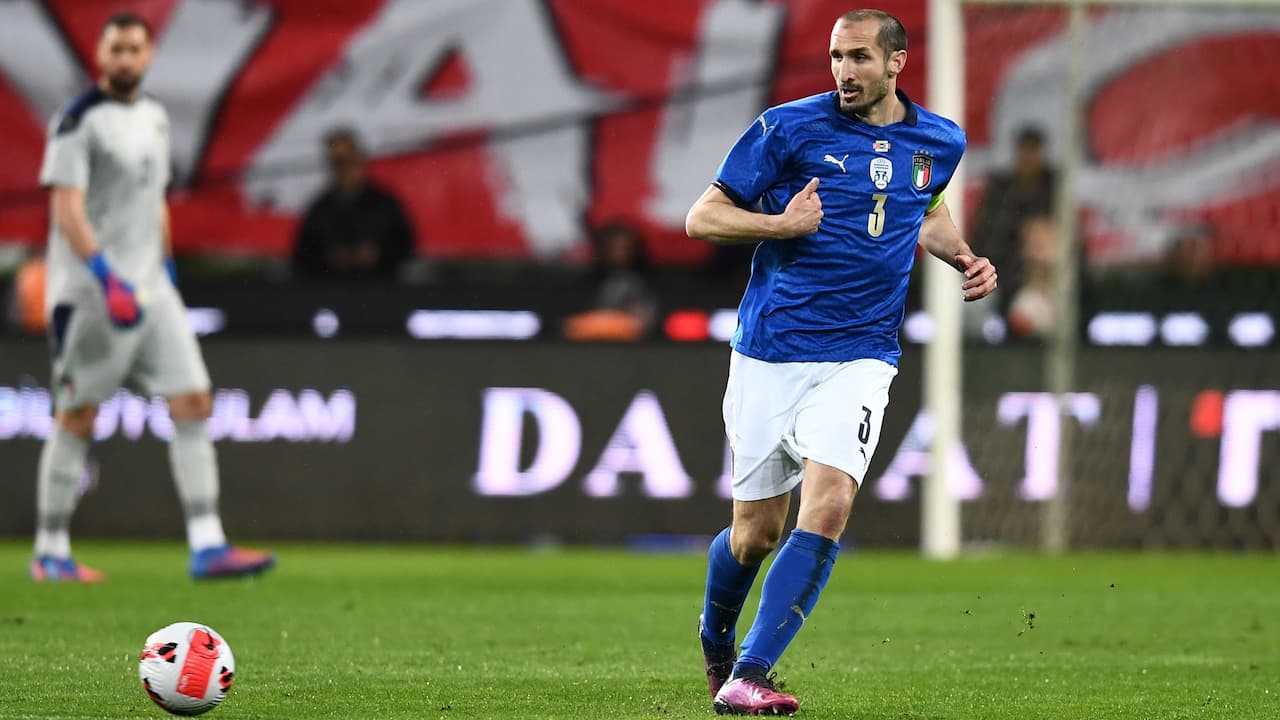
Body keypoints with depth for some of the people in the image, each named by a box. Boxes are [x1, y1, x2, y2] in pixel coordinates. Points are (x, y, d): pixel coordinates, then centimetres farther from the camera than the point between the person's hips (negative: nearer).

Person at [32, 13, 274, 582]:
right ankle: (50, 552, 9)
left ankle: (207, 546, -6)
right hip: (89, 294, -7)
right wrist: (108, 279, -26)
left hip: (150, 287, 7)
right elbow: (67, 208, -17)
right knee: (77, 417, -1)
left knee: (193, 401, -4)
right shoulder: (80, 120, -9)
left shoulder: (154, 118, 15)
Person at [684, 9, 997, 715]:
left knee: (828, 506, -21)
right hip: (770, 356, -2)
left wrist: (964, 257, 12)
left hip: (860, 356, 2)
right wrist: (783, 223, -17)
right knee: (756, 532, 5)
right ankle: (715, 638, 38)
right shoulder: (789, 127, -5)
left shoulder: (939, 141, 7)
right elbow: (702, 218, -2)